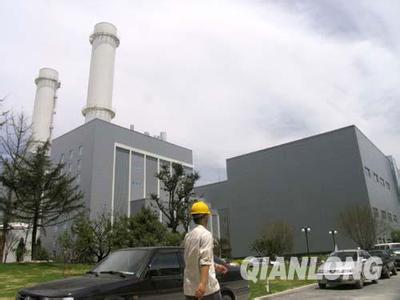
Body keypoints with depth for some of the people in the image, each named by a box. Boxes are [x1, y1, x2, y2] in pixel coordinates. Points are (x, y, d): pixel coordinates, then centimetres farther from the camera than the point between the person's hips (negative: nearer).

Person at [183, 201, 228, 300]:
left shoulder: (188, 236, 12)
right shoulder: (206, 234, -11)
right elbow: (205, 260, -23)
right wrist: (203, 283, -30)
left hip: (189, 288, 7)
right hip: (207, 288, -7)